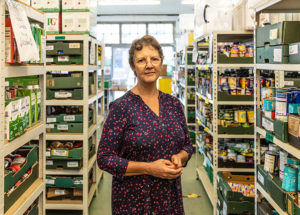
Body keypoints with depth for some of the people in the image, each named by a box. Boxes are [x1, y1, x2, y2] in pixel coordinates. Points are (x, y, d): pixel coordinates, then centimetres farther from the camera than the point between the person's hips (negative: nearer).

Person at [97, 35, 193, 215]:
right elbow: (104, 159, -12)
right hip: (133, 200, -4)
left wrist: (179, 158, -8)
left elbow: (187, 145, 13)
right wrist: (149, 168, -20)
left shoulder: (174, 105, 3)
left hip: (171, 197, 4)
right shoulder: (121, 107, -12)